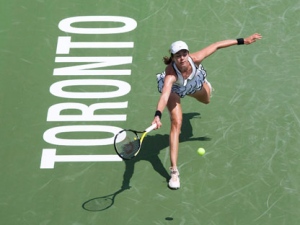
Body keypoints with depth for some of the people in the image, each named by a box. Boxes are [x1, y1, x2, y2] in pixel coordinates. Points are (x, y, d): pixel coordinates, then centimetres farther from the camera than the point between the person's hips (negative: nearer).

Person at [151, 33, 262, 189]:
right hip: (174, 89, -4)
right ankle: (174, 171, -18)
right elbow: (165, 95, -64)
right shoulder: (171, 74, -48)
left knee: (206, 100, 35)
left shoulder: (195, 59, -40)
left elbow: (216, 46, -29)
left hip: (195, 83, 4)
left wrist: (242, 41, -27)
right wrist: (158, 115, -81)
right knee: (176, 123, -20)